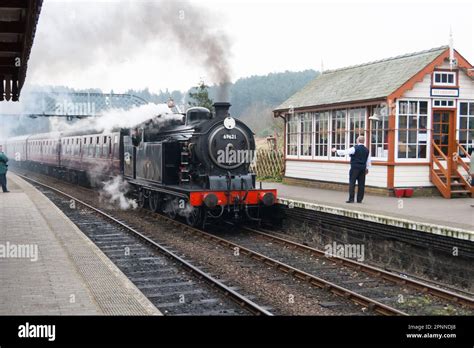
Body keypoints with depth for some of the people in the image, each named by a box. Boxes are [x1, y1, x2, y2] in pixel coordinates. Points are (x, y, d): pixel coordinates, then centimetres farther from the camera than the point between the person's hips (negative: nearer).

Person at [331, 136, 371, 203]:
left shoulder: (354, 148, -9)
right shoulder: (367, 150, 8)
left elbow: (344, 152, -7)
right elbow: (368, 160, 14)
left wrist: (336, 151, 5)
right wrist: (367, 168, 24)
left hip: (355, 167, -5)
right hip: (363, 168, 5)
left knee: (352, 183, -3)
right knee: (361, 184, 7)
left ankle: (351, 199, -7)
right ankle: (359, 199, 9)